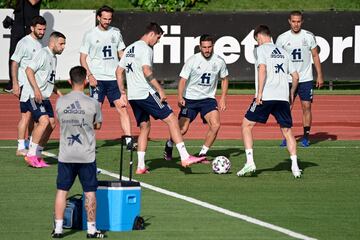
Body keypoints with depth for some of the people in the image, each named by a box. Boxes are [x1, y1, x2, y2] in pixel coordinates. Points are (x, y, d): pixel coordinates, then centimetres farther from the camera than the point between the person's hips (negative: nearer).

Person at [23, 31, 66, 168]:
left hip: (44, 97, 10)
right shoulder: (43, 54, -12)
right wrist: (36, 90, -27)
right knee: (44, 120, -22)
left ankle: (37, 156, 14)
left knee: (51, 124, 5)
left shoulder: (53, 58, 19)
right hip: (32, 95, -10)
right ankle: (31, 155, -17)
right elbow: (29, 70, -20)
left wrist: (58, 93, 23)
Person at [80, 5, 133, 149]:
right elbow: (83, 58, 1)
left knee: (122, 108, -5)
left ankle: (128, 140, -6)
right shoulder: (90, 35, 0)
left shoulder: (115, 33, 10)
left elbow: (121, 53, 20)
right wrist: (89, 75, -11)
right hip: (97, 78, -3)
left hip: (114, 78, 3)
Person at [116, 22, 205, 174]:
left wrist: (123, 93, 24)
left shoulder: (129, 49, 18)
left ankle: (140, 166, 10)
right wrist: (160, 90, -19)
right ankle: (184, 157, -13)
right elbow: (147, 71, -21)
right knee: (171, 119, -6)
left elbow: (119, 71, 21)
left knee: (144, 127, 17)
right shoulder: (145, 49, -10)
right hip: (146, 93, -9)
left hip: (132, 96, 9)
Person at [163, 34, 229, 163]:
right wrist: (180, 97, -26)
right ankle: (169, 145, 29)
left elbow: (224, 79, 12)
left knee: (215, 125, -20)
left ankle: (202, 154, -4)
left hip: (208, 99, 2)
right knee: (182, 129, -5)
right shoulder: (192, 60, -12)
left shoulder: (219, 61, -4)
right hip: (190, 99, -2)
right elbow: (183, 79, -11)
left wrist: (223, 98, 3)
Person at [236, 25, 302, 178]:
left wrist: (259, 93, -14)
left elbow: (262, 69, -14)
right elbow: (295, 76, 19)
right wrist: (292, 94, 32)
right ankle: (295, 167, 1)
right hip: (283, 98, 5)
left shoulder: (260, 49, 2)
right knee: (287, 131, 12)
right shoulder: (283, 52, 19)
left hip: (265, 96, -5)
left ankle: (250, 162, -4)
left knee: (247, 125, 7)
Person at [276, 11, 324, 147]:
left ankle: (306, 137, 5)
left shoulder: (309, 36, 1)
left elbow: (315, 56, 7)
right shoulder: (282, 38, 1)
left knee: (306, 107, -2)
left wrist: (320, 76, 2)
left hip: (306, 79, 0)